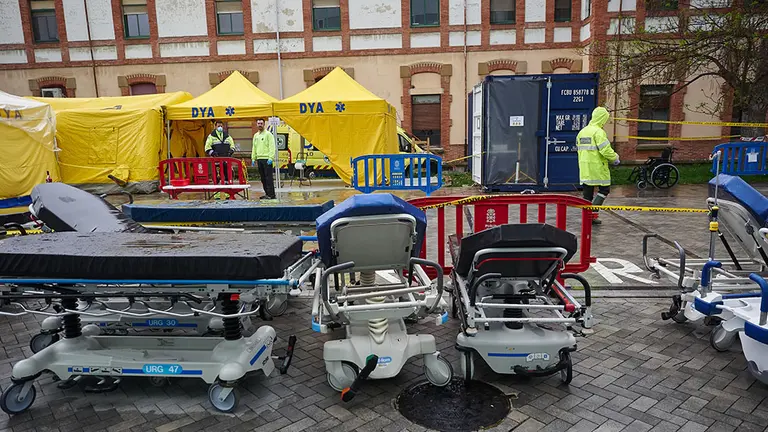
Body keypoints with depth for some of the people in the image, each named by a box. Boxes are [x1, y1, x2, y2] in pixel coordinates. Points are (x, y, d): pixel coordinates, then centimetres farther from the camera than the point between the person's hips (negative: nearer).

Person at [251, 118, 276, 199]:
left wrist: (270, 158, -18)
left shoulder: (268, 134, -4)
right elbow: (254, 148, 21)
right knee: (263, 178, 9)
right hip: (259, 159, 7)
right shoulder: (255, 135, 17)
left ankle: (271, 194, -7)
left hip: (267, 159, -7)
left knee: (269, 177, -9)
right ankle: (267, 193, 16)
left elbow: (272, 147, -11)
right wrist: (253, 158, 15)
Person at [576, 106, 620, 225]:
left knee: (587, 192, 11)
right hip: (597, 167, -8)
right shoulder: (598, 132, -13)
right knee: (604, 189, 4)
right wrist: (615, 158, -3)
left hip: (584, 167, 8)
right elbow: (605, 150, -18)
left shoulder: (582, 132, 13)